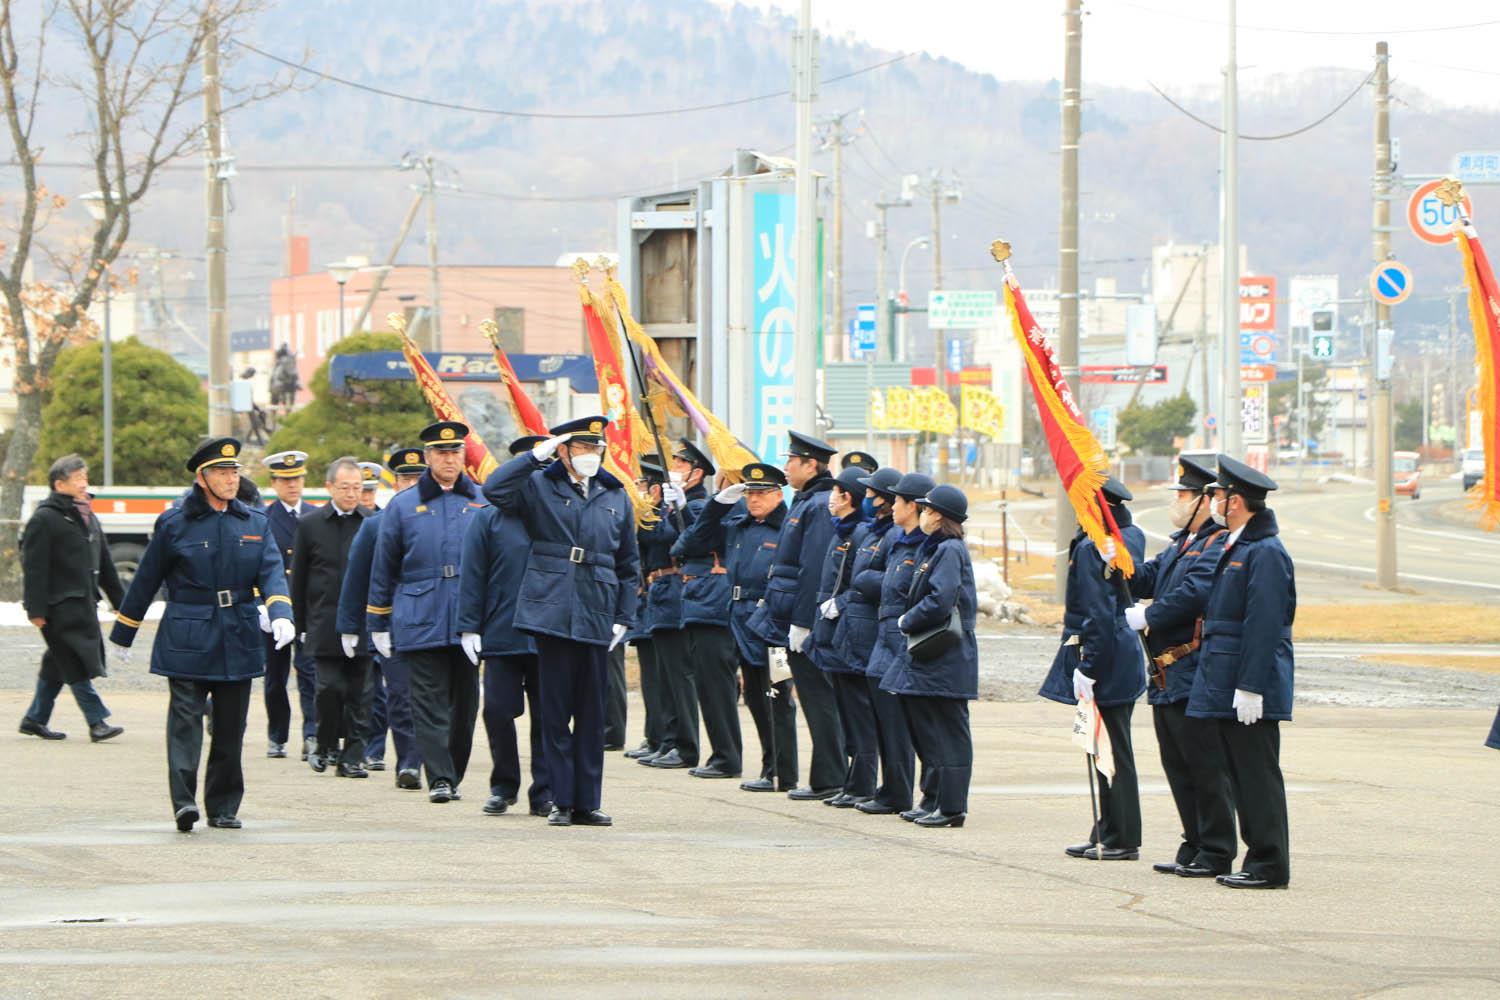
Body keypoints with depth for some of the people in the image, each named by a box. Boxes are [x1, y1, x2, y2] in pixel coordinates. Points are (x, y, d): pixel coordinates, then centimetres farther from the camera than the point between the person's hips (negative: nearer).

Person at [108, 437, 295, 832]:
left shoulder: (255, 524, 9)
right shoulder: (174, 524, 0)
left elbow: (272, 572, 1)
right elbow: (145, 581, 7)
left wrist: (281, 614, -19)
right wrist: (122, 633, 12)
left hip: (238, 640, 3)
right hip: (187, 640, -3)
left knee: (231, 726, 6)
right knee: (185, 718, -13)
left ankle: (224, 806, 14)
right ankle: (184, 800, -19)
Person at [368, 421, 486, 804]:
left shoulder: (482, 504, 8)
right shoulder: (403, 506, 6)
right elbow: (383, 568, 10)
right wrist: (378, 624, 9)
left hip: (469, 623, 2)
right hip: (420, 624, -2)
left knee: (465, 701, 6)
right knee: (429, 703, -7)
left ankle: (454, 775, 17)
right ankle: (439, 779, -10)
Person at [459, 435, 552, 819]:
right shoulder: (490, 518, 3)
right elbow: (472, 576, 3)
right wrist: (469, 627, -3)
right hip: (501, 635, -1)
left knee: (547, 716, 2)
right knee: (498, 711, 0)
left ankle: (544, 792, 9)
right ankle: (503, 787, 16)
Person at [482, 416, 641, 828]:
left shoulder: (616, 497, 15)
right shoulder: (538, 486, 6)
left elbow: (628, 563, 18)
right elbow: (494, 489, -12)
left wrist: (623, 618, 10)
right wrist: (537, 455, -12)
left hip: (596, 617, 3)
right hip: (551, 609, -3)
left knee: (591, 713, 5)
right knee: (556, 710, -1)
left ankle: (587, 802, 10)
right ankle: (562, 801, 3)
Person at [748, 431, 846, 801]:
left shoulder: (819, 507, -16)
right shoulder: (806, 503, 15)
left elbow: (814, 570, -21)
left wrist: (801, 623, -22)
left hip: (807, 623, -10)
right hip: (793, 618, 10)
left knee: (819, 701, -5)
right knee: (819, 701, 12)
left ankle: (828, 780, -2)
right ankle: (828, 778, 17)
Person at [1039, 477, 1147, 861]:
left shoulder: (1090, 548, -17)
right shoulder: (1132, 537, 9)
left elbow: (1098, 615, -21)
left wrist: (1087, 670, -19)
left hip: (1104, 655, -9)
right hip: (1126, 653, 9)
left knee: (1111, 751, -3)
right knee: (1112, 749, 13)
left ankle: (1122, 840, 2)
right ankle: (1108, 835, 18)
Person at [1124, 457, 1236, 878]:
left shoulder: (1220, 545, -12)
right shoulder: (1179, 544, 19)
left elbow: (1193, 592, -23)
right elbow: (1148, 581, 17)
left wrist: (1147, 617, -17)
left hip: (1195, 679, -10)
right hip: (1167, 678, 10)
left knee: (1205, 768, -5)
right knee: (1178, 766, 13)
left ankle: (1216, 854, 0)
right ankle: (1194, 848, 20)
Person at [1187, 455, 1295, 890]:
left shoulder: (1265, 553, -15)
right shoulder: (1235, 548, 16)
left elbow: (1264, 626, -20)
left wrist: (1249, 687, -23)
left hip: (1251, 689, -10)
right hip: (1226, 687, 10)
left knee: (1258, 774, -7)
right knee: (1241, 774, 12)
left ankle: (1270, 865, -4)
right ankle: (1259, 858, 16)